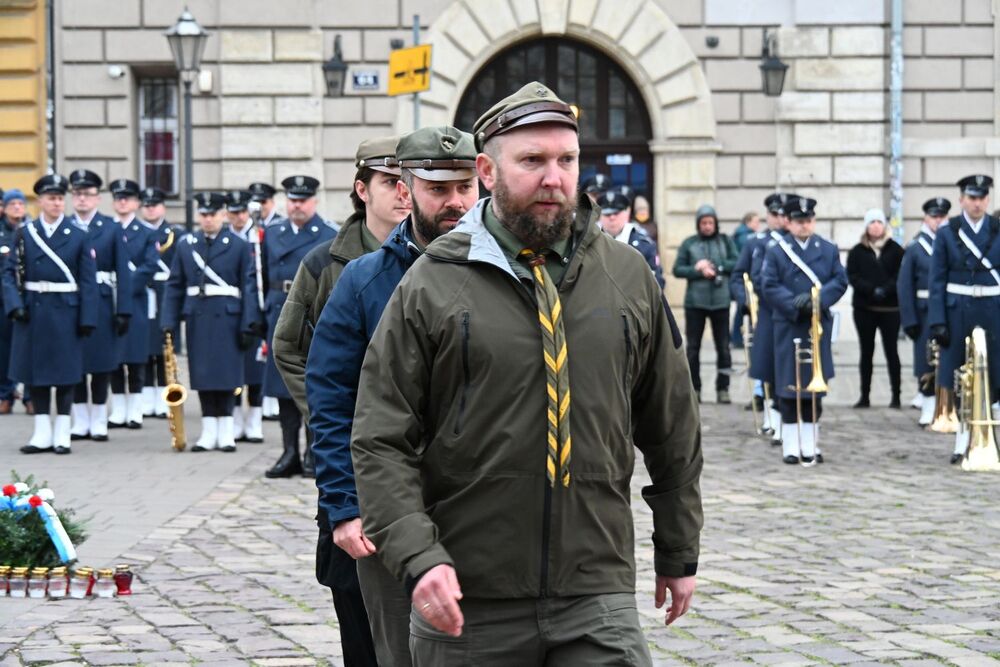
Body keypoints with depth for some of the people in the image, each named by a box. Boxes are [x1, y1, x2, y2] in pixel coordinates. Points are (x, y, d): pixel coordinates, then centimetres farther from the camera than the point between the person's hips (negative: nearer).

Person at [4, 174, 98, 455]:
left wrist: (87, 319, -8)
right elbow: (10, 271, 2)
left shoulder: (78, 236, 2)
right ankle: (42, 433, 13)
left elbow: (88, 281, -1)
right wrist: (15, 304, -12)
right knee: (35, 370, 5)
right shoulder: (25, 233, 5)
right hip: (32, 312, 2)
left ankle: (62, 434, 10)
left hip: (65, 311, -2)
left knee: (65, 373, 2)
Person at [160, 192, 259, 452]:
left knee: (226, 374, -3)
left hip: (227, 317, -3)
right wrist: (168, 323, 1)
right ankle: (209, 432, 10)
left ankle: (226, 432, 5)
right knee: (202, 375, 4)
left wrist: (248, 325, -8)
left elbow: (248, 287, -1)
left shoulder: (239, 245, 2)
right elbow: (174, 286, 9)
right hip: (197, 319, 3)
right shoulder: (186, 245, 10)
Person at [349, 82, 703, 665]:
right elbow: (381, 443, -4)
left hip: (598, 598, 1)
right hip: (465, 603, -1)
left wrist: (679, 552, 18)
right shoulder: (431, 285, -1)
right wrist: (418, 556, -16)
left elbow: (673, 430, 16)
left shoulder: (628, 277, 7)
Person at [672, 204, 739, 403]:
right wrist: (698, 271, -12)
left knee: (723, 347, 1)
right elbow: (677, 269, 1)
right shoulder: (689, 243, 4)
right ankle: (694, 388, 12)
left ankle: (723, 388, 7)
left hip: (720, 302, 0)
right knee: (693, 347, 3)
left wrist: (715, 267, -11)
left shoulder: (725, 241, 6)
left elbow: (736, 264, -1)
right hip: (695, 302, 0)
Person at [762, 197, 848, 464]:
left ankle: (811, 444, 12)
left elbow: (840, 281, 2)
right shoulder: (776, 252, 3)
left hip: (819, 326, 2)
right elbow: (770, 286, -4)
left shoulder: (829, 250, 8)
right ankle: (791, 445, 5)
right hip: (788, 327, -2)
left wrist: (817, 299, -15)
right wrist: (794, 303, -18)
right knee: (788, 386, -1)